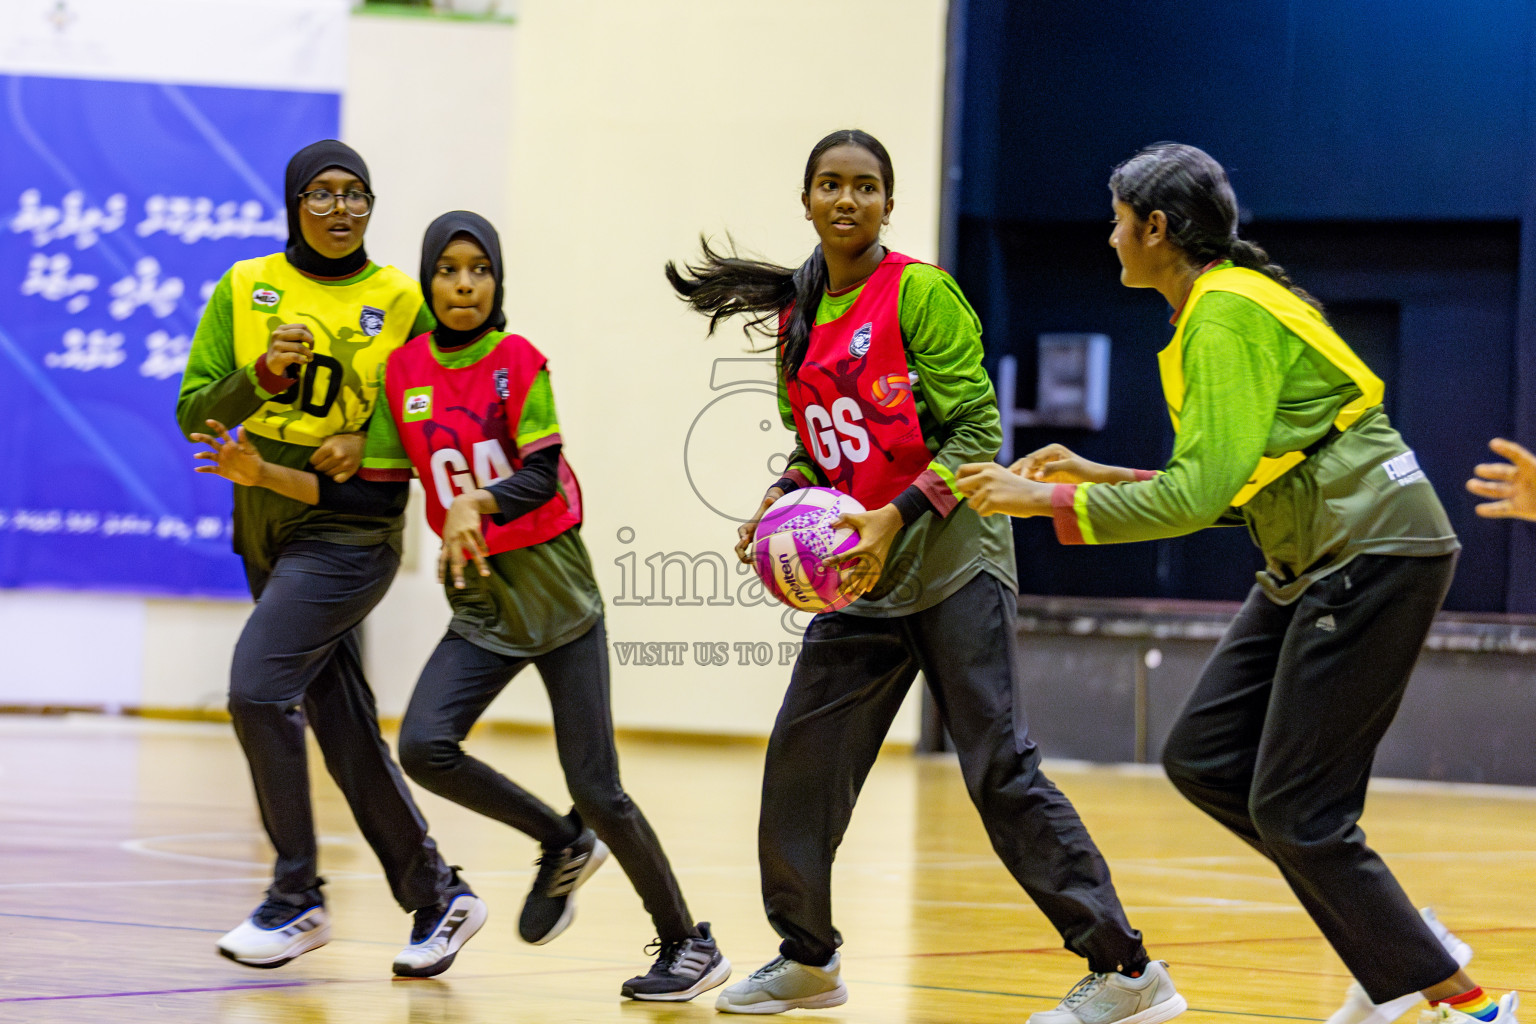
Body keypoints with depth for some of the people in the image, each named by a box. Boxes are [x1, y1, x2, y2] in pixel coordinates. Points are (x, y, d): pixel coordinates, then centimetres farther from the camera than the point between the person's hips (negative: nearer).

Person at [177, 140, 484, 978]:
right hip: (265, 524, 5)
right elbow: (195, 414, 0)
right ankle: (437, 896, 20)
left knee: (258, 688, -19)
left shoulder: (398, 300, -3)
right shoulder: (244, 289, 4)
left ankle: (297, 900, -6)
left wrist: (367, 444, -13)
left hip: (350, 526, -4)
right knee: (341, 721, 7)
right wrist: (264, 374, -17)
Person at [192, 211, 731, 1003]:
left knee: (596, 788, -6)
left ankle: (688, 945, 11)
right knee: (423, 746, -17)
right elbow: (376, 492, 6)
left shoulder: (518, 362, -10)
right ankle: (563, 846, 8)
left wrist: (474, 503, -39)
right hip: (479, 608, 4)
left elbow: (543, 476, -21)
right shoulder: (404, 371, 3)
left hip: (557, 598, -4)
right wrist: (264, 475, -2)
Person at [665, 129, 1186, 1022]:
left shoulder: (919, 292, -8)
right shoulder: (796, 318, 11)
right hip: (862, 577, 7)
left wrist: (895, 516, -21)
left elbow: (977, 431, -12)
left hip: (951, 558, -7)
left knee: (999, 766, -13)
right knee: (801, 762, 5)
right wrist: (782, 502, 2)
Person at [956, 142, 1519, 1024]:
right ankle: (1395, 947, 12)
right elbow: (1229, 487, 19)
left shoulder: (1225, 315, -15)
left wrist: (1045, 501, -16)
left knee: (1292, 810, -8)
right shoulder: (1221, 305, 15)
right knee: (1203, 760, 7)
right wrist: (1100, 477, 14)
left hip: (1376, 553, -10)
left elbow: (1199, 493, -22)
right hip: (1318, 559, 10)